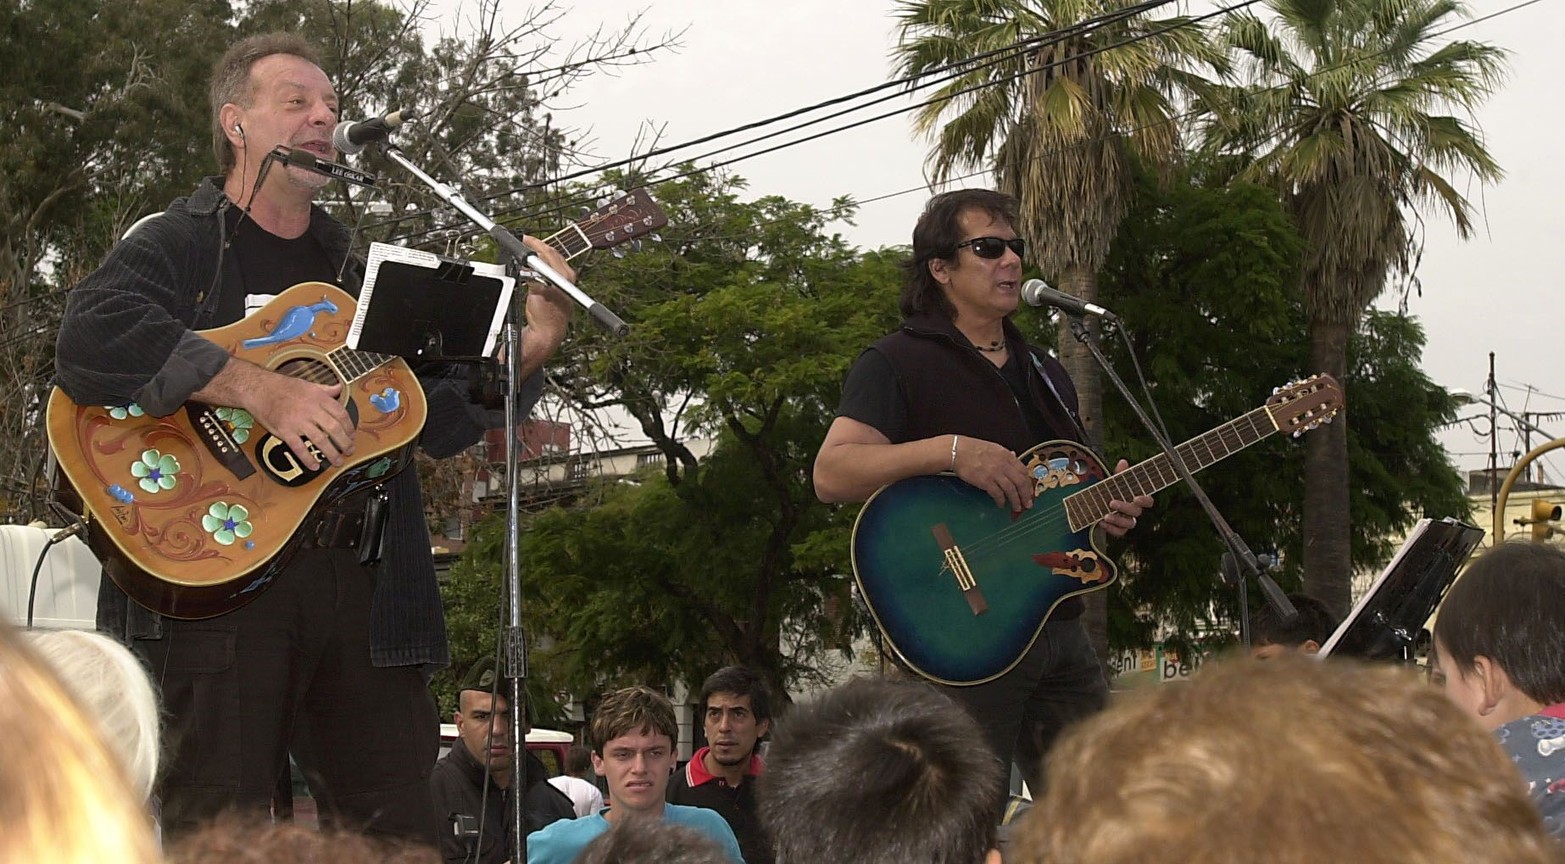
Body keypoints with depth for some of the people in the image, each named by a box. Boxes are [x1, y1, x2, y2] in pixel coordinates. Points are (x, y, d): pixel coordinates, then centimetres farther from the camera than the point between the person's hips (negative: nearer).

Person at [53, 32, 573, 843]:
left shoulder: (355, 272, 23)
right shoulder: (176, 245, 2)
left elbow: (440, 421, 18)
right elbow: (91, 339, -19)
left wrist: (534, 343, 3)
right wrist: (260, 390, -24)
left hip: (357, 586, 6)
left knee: (401, 831, 6)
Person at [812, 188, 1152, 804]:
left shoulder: (1043, 373, 21)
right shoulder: (899, 363, -3)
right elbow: (831, 475, -16)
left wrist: (1109, 510, 6)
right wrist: (950, 450, -25)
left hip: (1059, 628, 7)